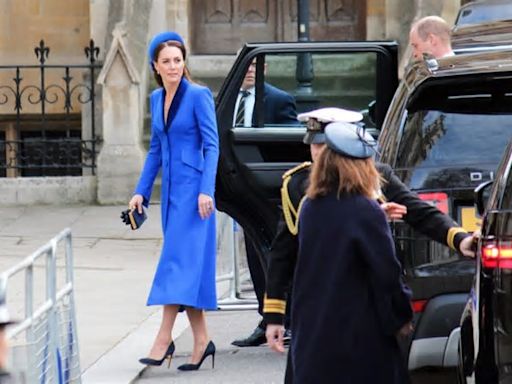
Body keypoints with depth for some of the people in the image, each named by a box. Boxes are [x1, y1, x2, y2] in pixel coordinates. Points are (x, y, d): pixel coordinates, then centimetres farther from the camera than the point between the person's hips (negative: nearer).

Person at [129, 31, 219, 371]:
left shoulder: (198, 95, -8)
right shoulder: (157, 98, 13)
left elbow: (212, 145, -11)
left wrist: (206, 190, -19)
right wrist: (142, 191, 15)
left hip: (192, 187, -7)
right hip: (171, 190, 7)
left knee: (179, 260, -12)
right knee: (188, 265, 8)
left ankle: (164, 338, -16)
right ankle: (201, 340, 12)